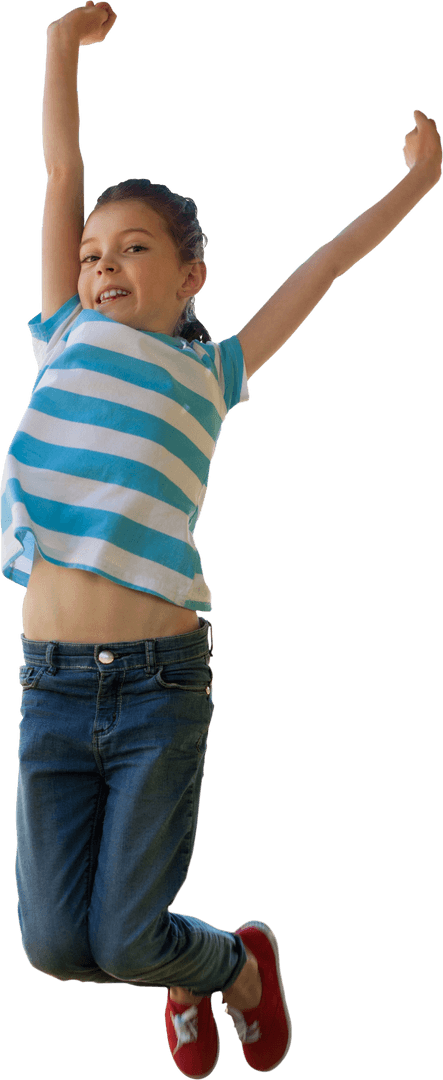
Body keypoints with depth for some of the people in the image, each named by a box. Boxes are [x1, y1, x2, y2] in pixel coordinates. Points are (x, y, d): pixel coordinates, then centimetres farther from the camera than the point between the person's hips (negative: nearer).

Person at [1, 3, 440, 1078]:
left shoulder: (211, 374, 8)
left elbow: (319, 268, 15)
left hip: (162, 680, -2)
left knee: (125, 942, -5)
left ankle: (238, 962, 30)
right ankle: (192, 971, 32)